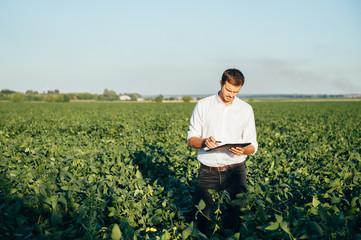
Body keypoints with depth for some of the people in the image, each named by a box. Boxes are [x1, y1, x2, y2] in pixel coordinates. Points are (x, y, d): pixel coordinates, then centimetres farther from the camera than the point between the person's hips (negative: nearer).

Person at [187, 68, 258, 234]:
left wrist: (244, 150, -21)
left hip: (235, 170, 1)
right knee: (202, 217, -1)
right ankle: (203, 235, 31)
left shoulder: (246, 109, 4)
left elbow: (252, 146, 4)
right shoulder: (203, 105, 1)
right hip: (208, 171, 0)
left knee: (240, 215, -4)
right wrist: (204, 141, -21)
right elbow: (191, 139, 3)